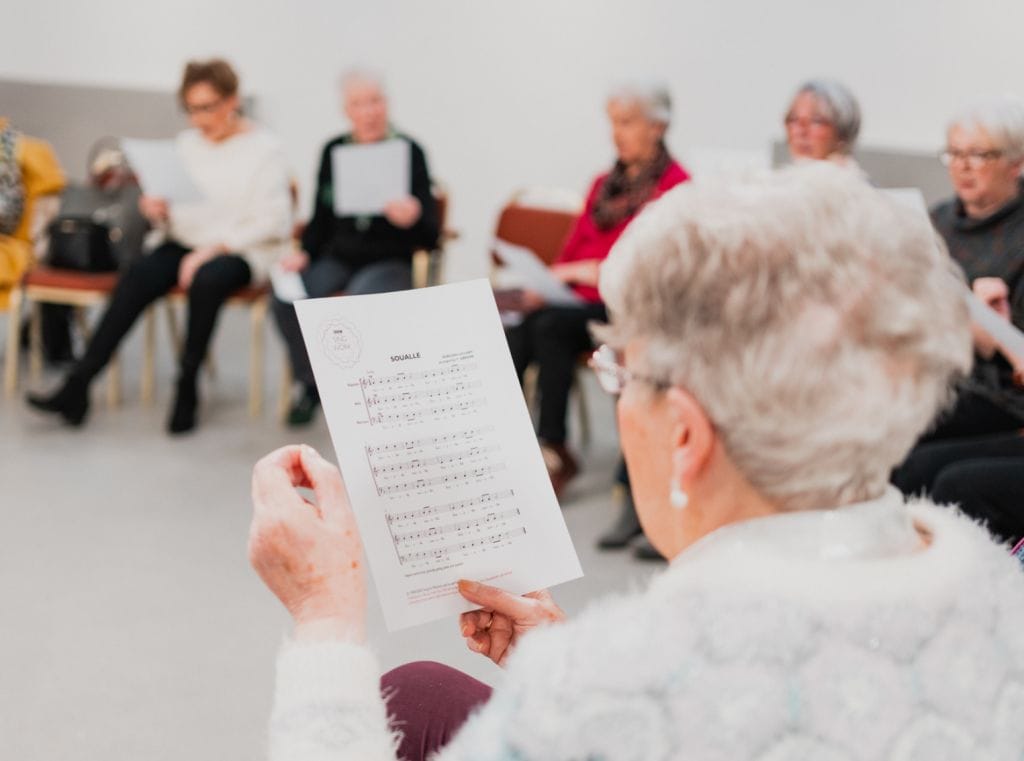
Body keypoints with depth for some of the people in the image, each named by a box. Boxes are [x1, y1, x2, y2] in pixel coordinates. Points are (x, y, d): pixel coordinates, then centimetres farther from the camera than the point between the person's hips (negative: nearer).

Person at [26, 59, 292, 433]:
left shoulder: (264, 149, -3)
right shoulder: (187, 143, 14)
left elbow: (272, 222, -10)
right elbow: (176, 216, 17)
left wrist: (215, 248, -18)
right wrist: (159, 211, -7)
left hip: (242, 251, -4)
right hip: (186, 243, 4)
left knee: (207, 279, -37)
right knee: (138, 276, -25)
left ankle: (186, 389, -20)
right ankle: (77, 388, -30)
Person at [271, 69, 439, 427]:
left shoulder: (408, 151, -4)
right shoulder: (333, 151, 8)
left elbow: (430, 236, -8)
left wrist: (413, 219, -29)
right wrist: (304, 253, 1)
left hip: (390, 262, -4)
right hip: (338, 258, 4)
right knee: (287, 300, -24)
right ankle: (311, 385, 0)